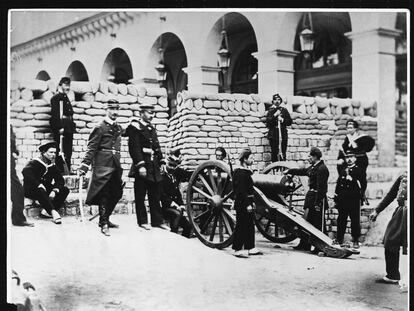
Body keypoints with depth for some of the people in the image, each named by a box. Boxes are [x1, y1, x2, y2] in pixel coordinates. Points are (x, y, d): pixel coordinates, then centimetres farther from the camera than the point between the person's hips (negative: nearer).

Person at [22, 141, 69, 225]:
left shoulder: (53, 166, 7)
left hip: (46, 191, 6)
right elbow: (25, 172, -29)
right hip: (31, 191, -6)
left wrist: (55, 191, -21)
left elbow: (60, 180, 0)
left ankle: (47, 211, -28)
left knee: (65, 190, -15)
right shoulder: (34, 163, -10)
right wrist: (39, 185, -37)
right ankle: (53, 212, -44)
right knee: (40, 191, -39)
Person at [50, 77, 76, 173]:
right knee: (61, 151, -7)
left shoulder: (65, 97, 21)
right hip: (61, 127, -9)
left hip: (68, 128, 9)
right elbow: (55, 114, -14)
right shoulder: (56, 97, -6)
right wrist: (60, 127, -20)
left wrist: (72, 127, 17)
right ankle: (60, 172, -4)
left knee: (68, 151, 9)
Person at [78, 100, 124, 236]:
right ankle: (103, 224, 1)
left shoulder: (118, 128, 15)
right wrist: (84, 165, -16)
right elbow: (91, 148, -10)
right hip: (103, 166, -7)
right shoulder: (100, 127, -5)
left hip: (115, 166, 7)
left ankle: (105, 218, 27)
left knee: (116, 194, 10)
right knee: (104, 194, -5)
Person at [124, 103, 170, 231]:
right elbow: (134, 148, -16)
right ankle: (142, 221, 10)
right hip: (142, 167, -7)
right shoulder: (135, 127, -7)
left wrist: (161, 162, 12)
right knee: (140, 195, 2)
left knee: (155, 196, 8)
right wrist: (140, 165, -22)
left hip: (154, 167, 7)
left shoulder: (152, 128, 17)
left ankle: (157, 221, 13)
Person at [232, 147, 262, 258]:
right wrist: (247, 204, -22)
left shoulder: (246, 172, 15)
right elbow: (241, 191, -21)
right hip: (242, 204, -10)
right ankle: (238, 250, 2)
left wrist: (252, 202, 19)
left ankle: (250, 248, 21)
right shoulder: (240, 173, -16)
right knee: (241, 226, -4)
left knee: (250, 225, 13)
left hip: (247, 203, 10)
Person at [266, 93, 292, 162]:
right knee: (274, 153, -4)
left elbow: (290, 121, 9)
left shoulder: (284, 110, 13)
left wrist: (282, 120, -6)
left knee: (283, 153, -1)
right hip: (273, 135, -2)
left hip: (283, 134, 2)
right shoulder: (271, 111, 7)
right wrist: (275, 115, -14)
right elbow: (268, 122, -5)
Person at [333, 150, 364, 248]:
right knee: (341, 220, 5)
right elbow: (338, 185, 16)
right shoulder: (343, 171, 16)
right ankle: (339, 240, 12)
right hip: (343, 199, 4)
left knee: (355, 221, -2)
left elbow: (360, 184, -7)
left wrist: (352, 180, -19)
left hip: (354, 199, -4)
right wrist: (336, 198, 11)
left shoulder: (358, 170, 3)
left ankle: (355, 241, 6)